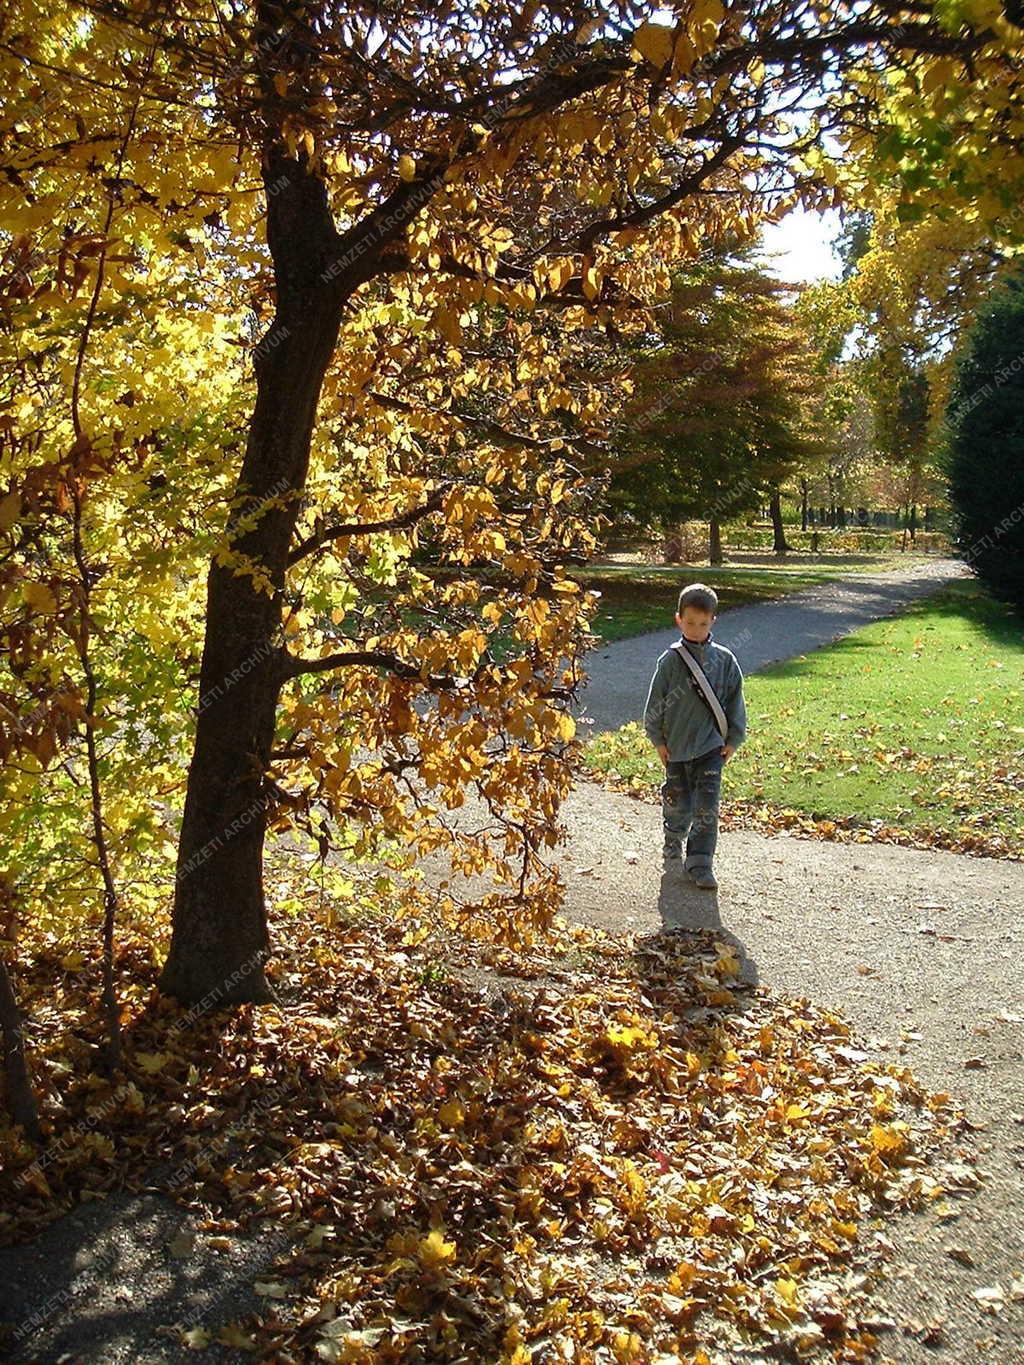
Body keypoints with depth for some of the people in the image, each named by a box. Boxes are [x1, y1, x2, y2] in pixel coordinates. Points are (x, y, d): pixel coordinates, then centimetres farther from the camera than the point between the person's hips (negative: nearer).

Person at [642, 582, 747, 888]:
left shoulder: (724, 659, -1)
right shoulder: (670, 660, -5)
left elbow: (735, 701, 6)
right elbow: (656, 702, 0)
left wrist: (733, 739, 6)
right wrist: (658, 739, 1)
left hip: (711, 745, 0)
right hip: (675, 746, 0)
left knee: (707, 806, -6)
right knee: (678, 802, 12)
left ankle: (700, 863, 1)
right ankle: (674, 838, 42)